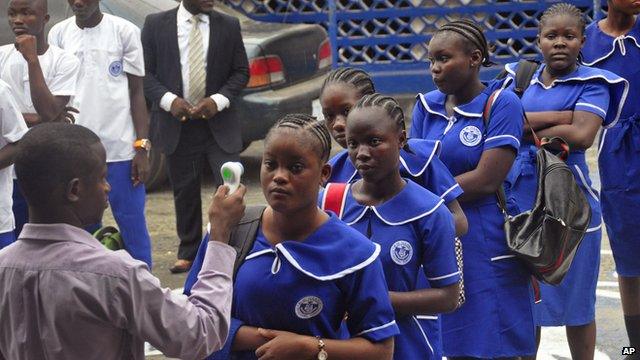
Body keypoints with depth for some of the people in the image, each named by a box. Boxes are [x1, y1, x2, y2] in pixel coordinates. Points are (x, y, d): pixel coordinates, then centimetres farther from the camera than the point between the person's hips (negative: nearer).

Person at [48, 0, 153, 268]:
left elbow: (136, 91, 1)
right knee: (84, 228, 8)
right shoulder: (59, 34, 7)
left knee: (133, 225, -1)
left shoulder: (125, 31, -1)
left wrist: (142, 148, -5)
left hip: (121, 149, -2)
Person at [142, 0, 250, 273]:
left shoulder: (229, 25, 2)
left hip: (218, 123, 0)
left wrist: (218, 100, -11)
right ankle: (188, 253, 23)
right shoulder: (156, 25, 0)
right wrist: (168, 100, -15)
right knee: (185, 192, 9)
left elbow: (241, 71, 5)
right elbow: (145, 72, 1)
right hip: (177, 124, 0)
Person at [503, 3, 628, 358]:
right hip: (517, 199, 4)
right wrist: (559, 117, -13)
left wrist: (526, 130, -8)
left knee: (575, 303, 7)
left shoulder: (592, 83, -3)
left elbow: (582, 135, -19)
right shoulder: (518, 77, 9)